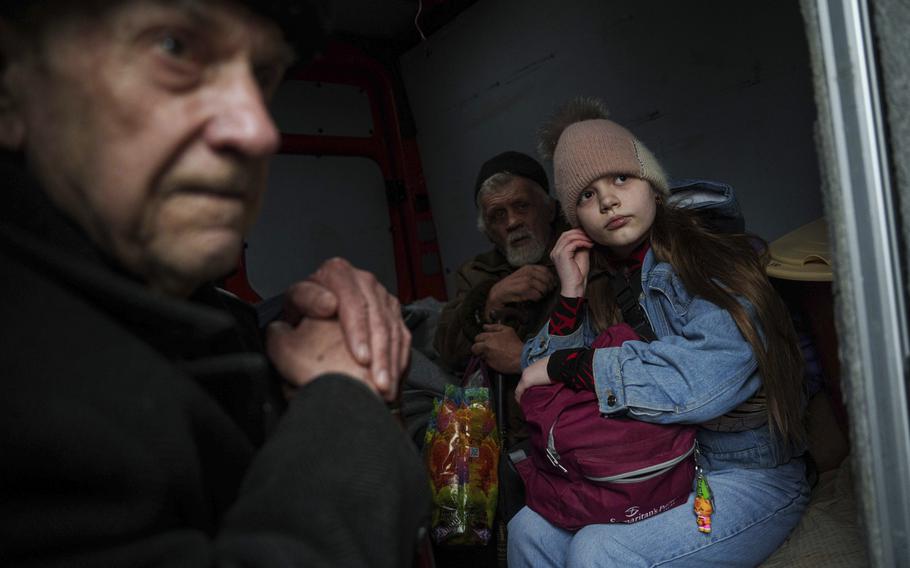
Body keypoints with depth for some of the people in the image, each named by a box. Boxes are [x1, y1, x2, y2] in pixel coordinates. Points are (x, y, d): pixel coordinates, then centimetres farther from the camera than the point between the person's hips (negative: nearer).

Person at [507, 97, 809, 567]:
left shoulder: (706, 261, -16)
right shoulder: (601, 288, 2)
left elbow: (701, 380, -33)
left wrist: (564, 364, -22)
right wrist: (570, 295, -10)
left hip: (749, 477, -5)